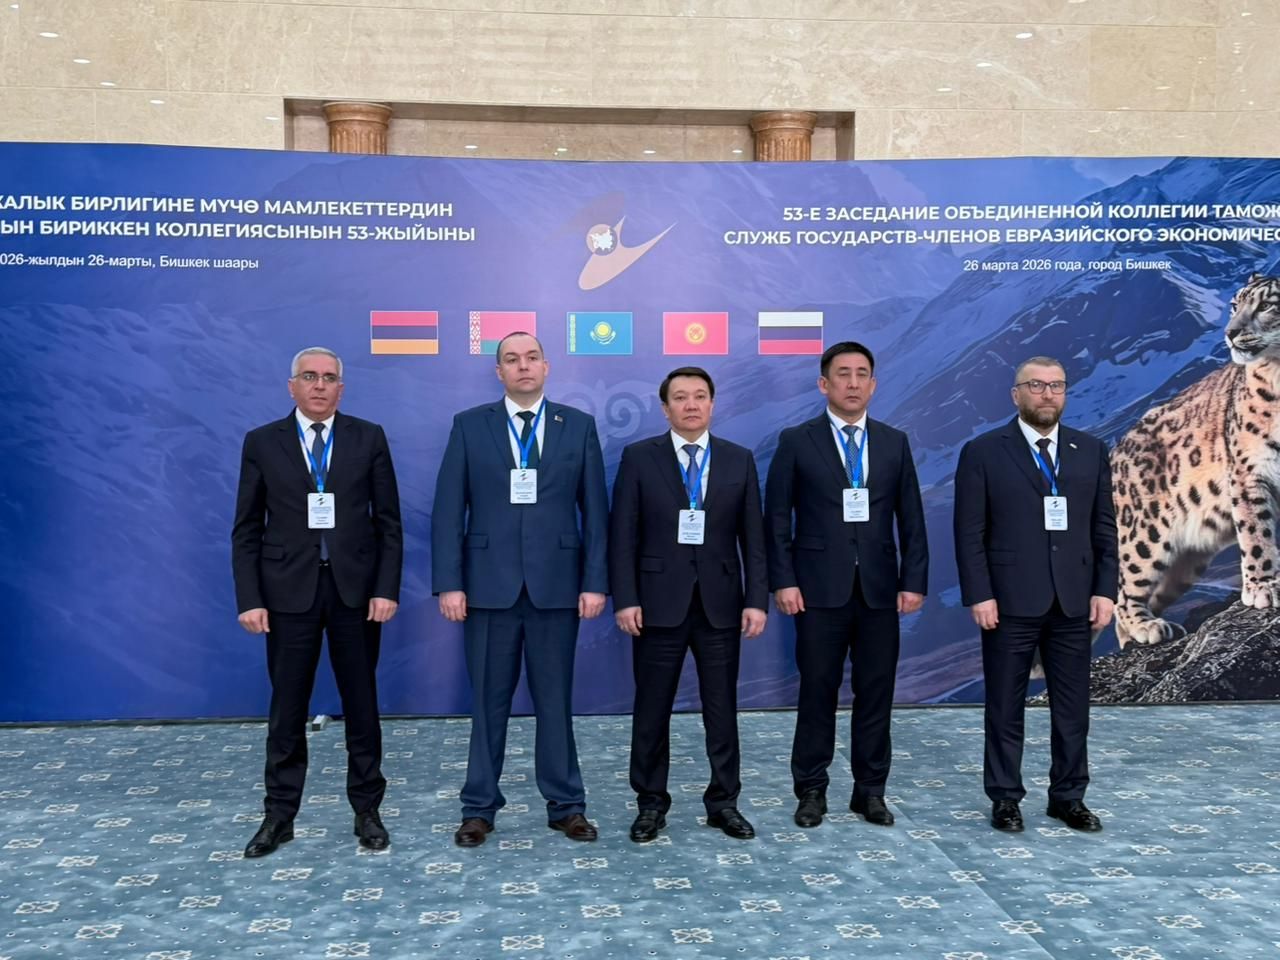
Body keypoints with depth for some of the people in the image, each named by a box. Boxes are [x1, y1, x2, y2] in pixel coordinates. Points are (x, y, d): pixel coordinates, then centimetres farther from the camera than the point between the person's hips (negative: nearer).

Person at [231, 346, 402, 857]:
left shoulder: (369, 437, 3)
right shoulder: (262, 442, 4)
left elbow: (389, 522, 2)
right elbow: (246, 530, 3)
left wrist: (386, 588, -6)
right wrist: (249, 599, -5)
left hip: (356, 588, 0)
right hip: (289, 590, 0)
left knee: (361, 703, 9)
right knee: (287, 707, 7)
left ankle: (366, 809, 22)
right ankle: (280, 815, 21)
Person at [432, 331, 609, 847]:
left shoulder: (579, 426, 5)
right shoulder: (469, 425, 4)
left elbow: (595, 510, 3)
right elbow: (448, 510, 0)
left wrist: (595, 582, -4)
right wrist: (449, 583, -7)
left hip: (557, 585, 0)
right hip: (489, 584, 0)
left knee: (556, 700, 9)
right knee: (488, 701, 9)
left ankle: (565, 805, 22)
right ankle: (479, 806, 22)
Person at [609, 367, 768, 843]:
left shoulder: (740, 460, 6)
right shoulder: (638, 458, 0)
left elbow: (753, 537, 4)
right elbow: (623, 536, -3)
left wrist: (757, 599, -2)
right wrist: (625, 599, -9)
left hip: (721, 604, 2)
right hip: (659, 603, -1)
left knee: (722, 709, 9)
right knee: (652, 709, 7)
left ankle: (724, 802, 23)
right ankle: (651, 803, 22)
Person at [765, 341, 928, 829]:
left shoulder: (894, 442, 9)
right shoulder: (796, 441, 0)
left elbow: (911, 519, 8)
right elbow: (777, 518, -2)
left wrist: (914, 580, 1)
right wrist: (783, 581, -9)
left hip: (880, 589, 3)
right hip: (820, 589, -2)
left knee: (876, 692, 7)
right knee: (818, 692, 4)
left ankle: (870, 790, 20)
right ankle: (811, 790, 17)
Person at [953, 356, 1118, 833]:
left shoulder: (1091, 451, 9)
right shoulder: (983, 452, -3)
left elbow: (1104, 527, 9)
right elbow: (969, 533, -6)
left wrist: (1105, 590, 1)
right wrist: (979, 595, -12)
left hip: (1074, 601, 4)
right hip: (1010, 602, -3)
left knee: (1073, 707, 10)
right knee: (1006, 706, 7)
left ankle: (1068, 796, 24)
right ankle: (1005, 797, 19)